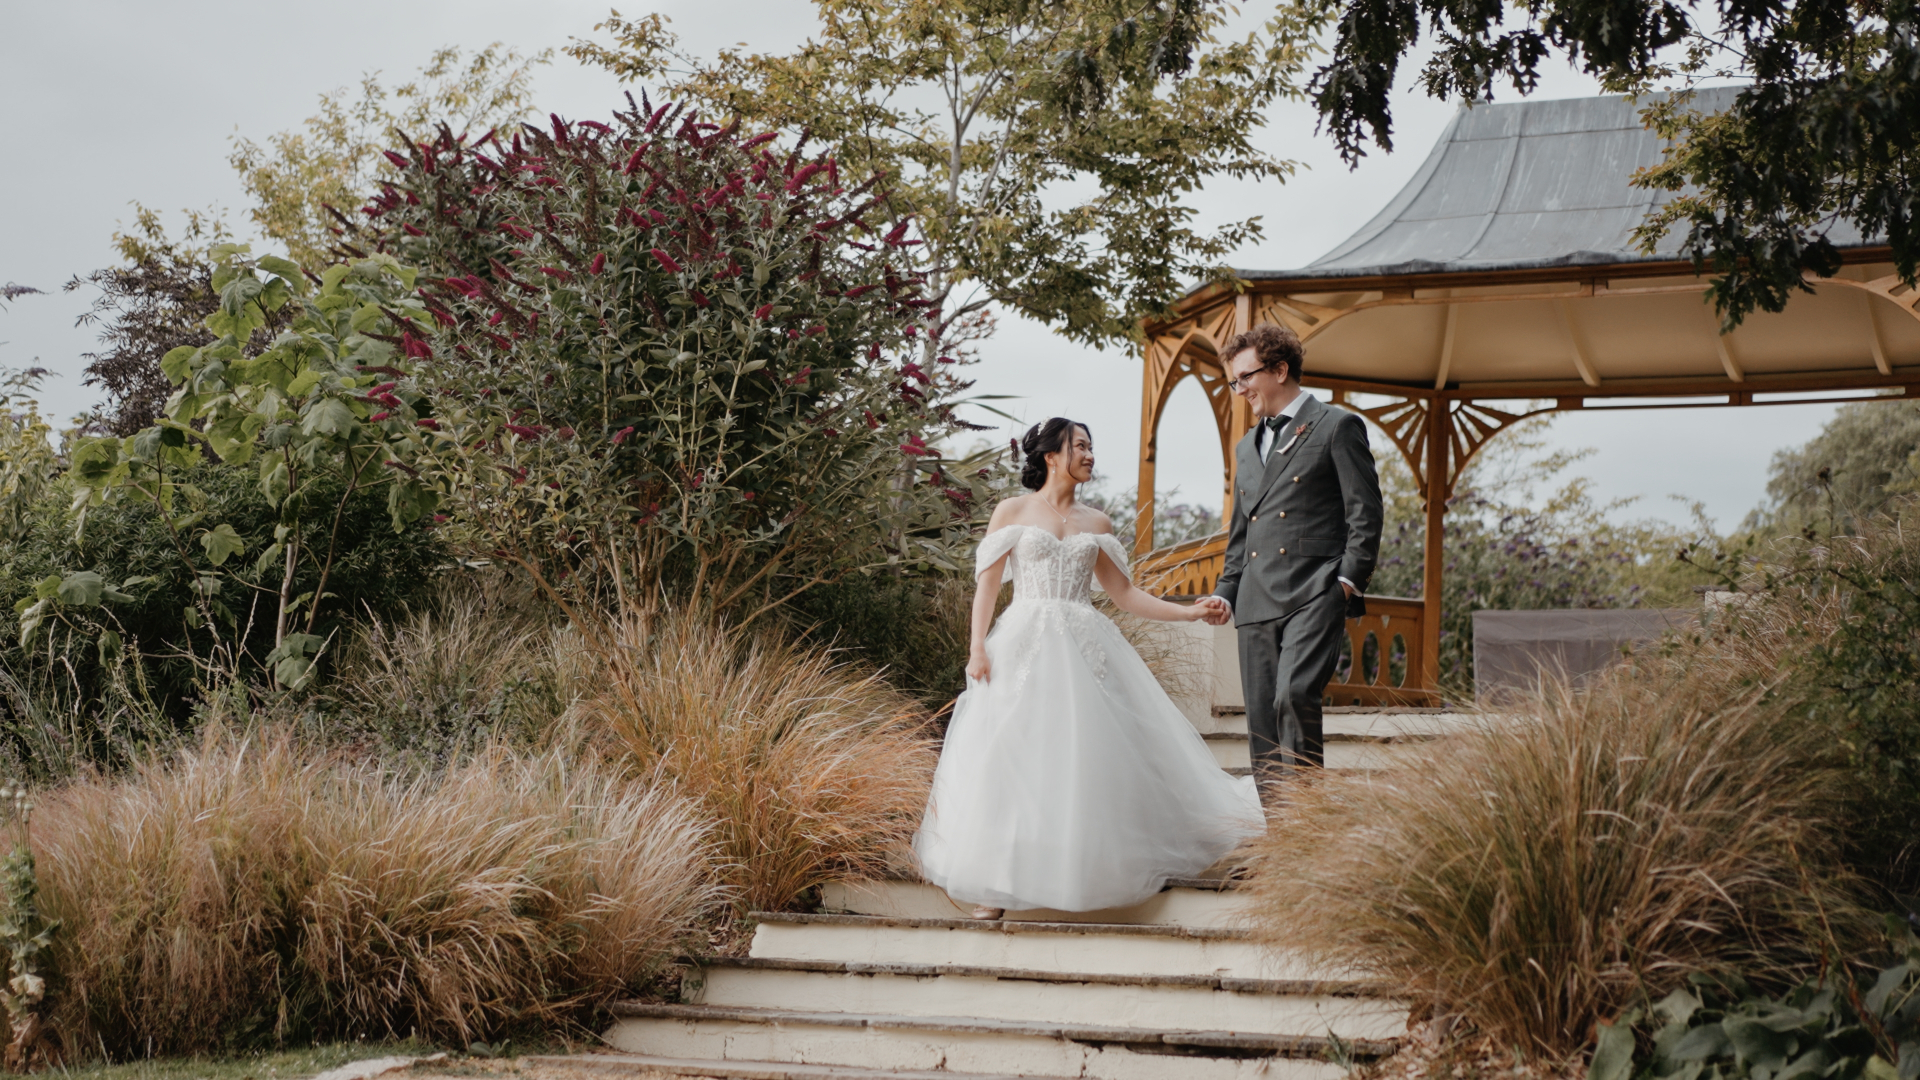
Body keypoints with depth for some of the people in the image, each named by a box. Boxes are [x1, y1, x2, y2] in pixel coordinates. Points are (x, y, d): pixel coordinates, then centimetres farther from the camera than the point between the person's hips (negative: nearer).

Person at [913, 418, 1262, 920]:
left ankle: (1093, 871, 8)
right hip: (1025, 646, -3)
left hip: (1085, 650, 3)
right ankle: (996, 882, -6)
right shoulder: (1012, 512, 6)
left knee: (1091, 756, -2)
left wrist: (1190, 611, 6)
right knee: (1011, 759, -8)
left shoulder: (1096, 523, 14)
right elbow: (987, 584, 2)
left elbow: (1124, 594, 14)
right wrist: (978, 646, -9)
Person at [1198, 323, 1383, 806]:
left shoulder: (1337, 427, 5)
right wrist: (1225, 592, 15)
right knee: (1262, 724, 2)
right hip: (1257, 603, 7)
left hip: (1314, 594, -6)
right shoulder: (1247, 447, 25)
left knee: (1294, 697, -26)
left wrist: (1348, 580, -11)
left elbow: (1365, 513, -1)